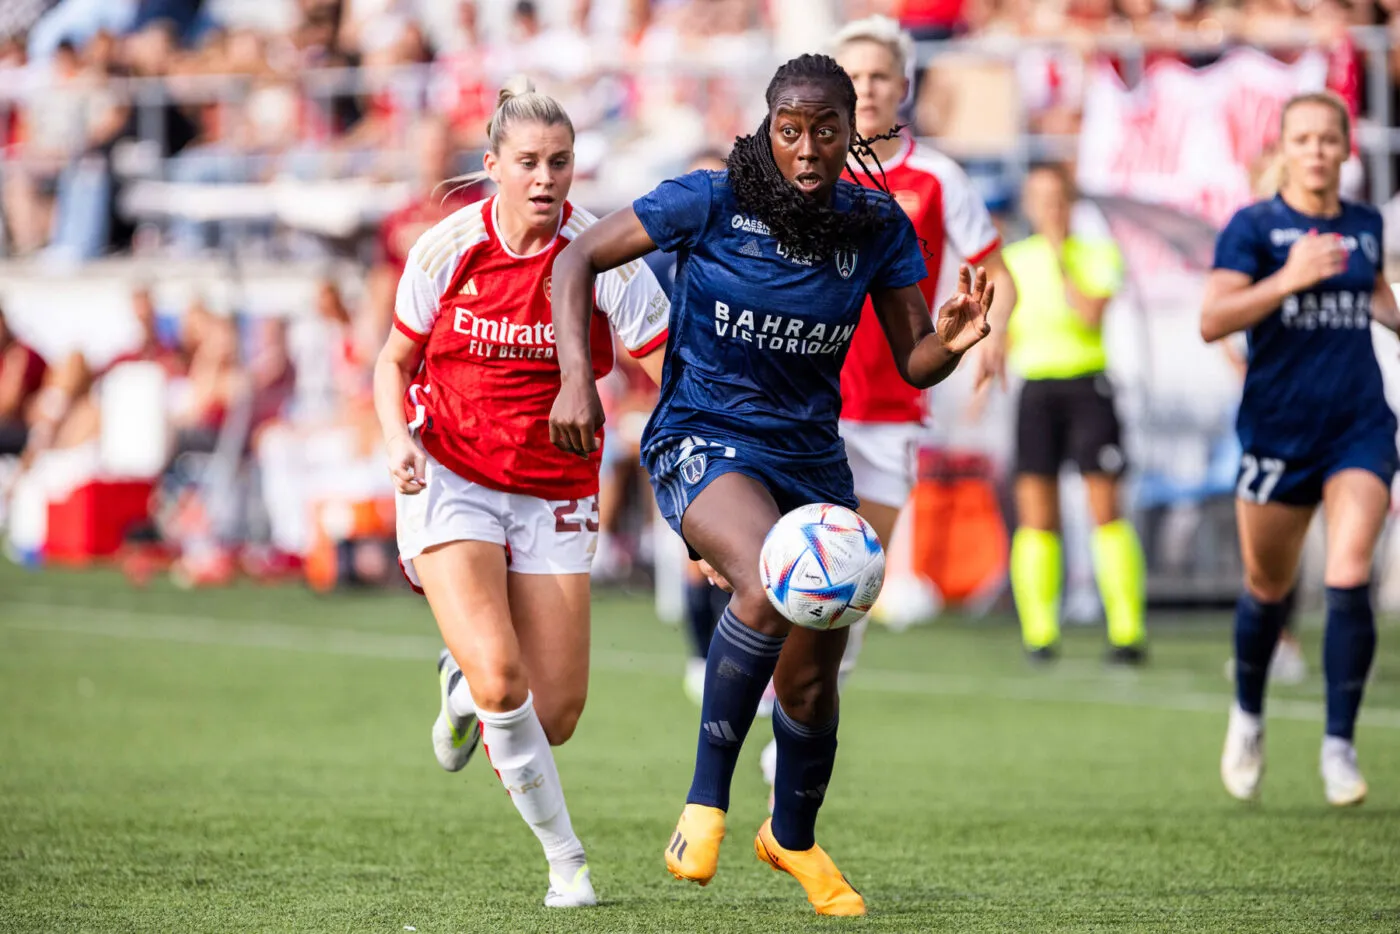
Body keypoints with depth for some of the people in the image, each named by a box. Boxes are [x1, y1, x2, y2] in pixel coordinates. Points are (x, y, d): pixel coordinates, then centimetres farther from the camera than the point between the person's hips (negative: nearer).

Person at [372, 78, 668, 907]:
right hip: (449, 478, -1)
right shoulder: (447, 248, -7)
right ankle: (565, 857, 0)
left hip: (554, 492, 1)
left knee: (555, 715, -2)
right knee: (500, 677, -21)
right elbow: (396, 358, 8)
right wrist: (399, 441, -11)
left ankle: (462, 686, 35)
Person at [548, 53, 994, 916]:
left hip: (811, 456, 4)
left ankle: (794, 838, 38)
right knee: (773, 586, -35)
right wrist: (577, 379, -15)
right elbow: (580, 259, -5)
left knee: (813, 680, 7)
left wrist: (953, 341, -23)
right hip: (703, 439, -4)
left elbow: (915, 365, 0)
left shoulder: (879, 228, -3)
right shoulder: (712, 202, -12)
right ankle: (707, 800, -20)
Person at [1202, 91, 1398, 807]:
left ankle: (1339, 744, -7)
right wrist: (1290, 279, -26)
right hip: (1276, 433, -2)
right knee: (1268, 588, 12)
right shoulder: (1254, 227, -5)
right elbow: (1212, 321, -17)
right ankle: (1247, 716, 39)